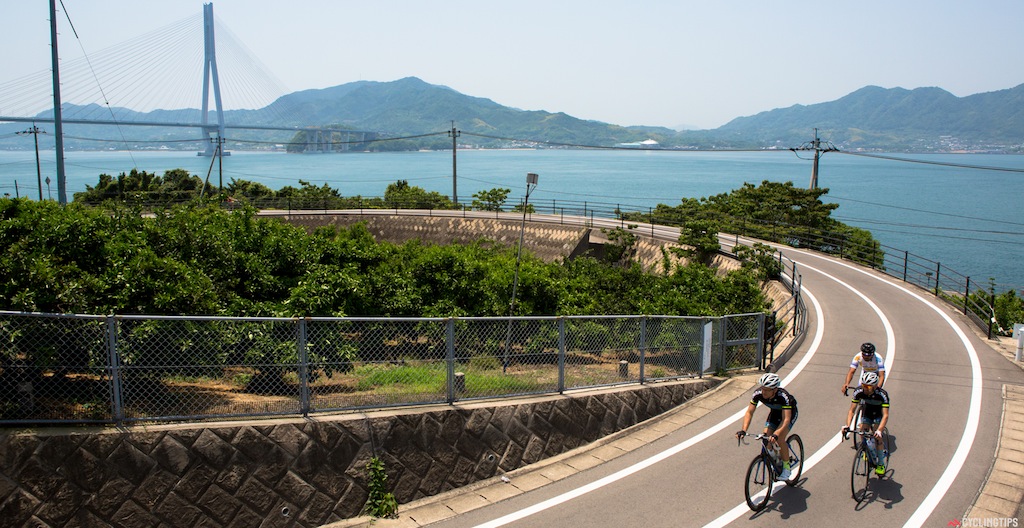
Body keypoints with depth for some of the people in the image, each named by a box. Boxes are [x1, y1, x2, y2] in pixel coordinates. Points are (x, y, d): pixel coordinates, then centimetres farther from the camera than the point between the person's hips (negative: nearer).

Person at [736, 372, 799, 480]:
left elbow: (786, 419, -47)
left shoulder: (783, 396, -40)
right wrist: (743, 430, -43)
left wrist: (775, 435, -61)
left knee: (779, 439, -24)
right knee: (766, 438, -14)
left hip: (790, 412, -4)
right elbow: (749, 412, -28)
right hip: (775, 412, 4)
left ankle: (786, 466, -2)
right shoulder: (758, 393, -29)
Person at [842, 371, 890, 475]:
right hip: (866, 414, 3)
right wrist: (847, 426, -38)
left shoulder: (882, 394, -35)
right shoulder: (858, 392, -27)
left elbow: (885, 415, -38)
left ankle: (881, 464, -4)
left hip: (879, 416, -3)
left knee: (877, 437, -22)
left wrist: (879, 430, -52)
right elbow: (851, 410, -24)